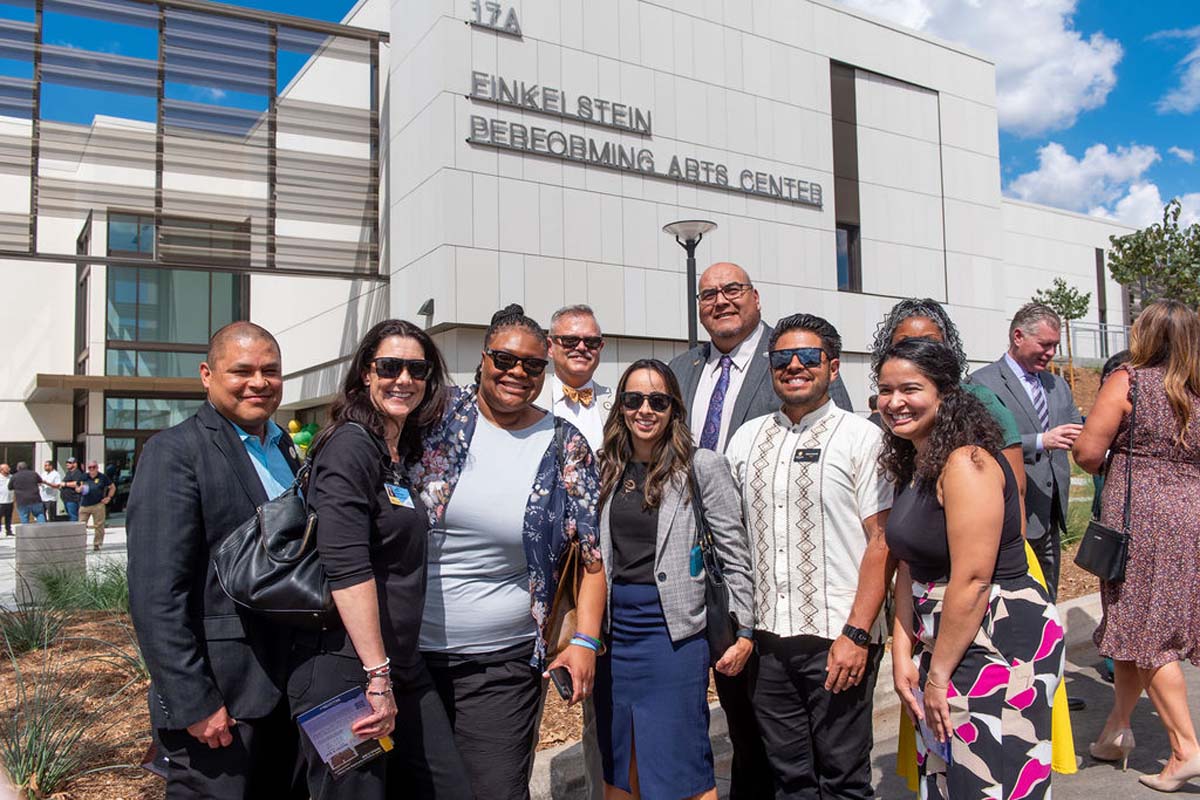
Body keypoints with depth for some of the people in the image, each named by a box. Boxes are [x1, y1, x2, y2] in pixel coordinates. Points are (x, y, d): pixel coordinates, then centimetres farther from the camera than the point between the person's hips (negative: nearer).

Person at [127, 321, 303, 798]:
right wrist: (193, 702, -18)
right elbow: (156, 594, -17)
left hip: (288, 687, 7)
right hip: (220, 697, -7)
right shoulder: (176, 451, -11)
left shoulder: (288, 451, 10)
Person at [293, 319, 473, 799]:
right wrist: (378, 675, -22)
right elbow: (346, 566, -21)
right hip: (345, 670, -8)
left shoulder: (407, 453, 13)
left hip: (403, 667, 8)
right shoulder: (351, 445, -12)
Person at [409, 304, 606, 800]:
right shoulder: (440, 417, -1)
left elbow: (594, 549, 3)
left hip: (503, 665, -1)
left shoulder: (565, 447, 0)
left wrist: (585, 639, -5)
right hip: (408, 651, 1)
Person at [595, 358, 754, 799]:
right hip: (615, 628, 5)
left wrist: (744, 631, -6)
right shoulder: (609, 469, 7)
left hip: (674, 630, -5)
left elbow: (735, 553, -4)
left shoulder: (701, 466, -7)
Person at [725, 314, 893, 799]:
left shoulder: (861, 438, -3)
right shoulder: (747, 439, 10)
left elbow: (882, 541, -9)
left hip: (838, 638, -4)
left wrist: (857, 634, -15)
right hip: (767, 636, 4)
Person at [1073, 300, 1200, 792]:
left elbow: (1087, 452, -11)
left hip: (1139, 519, -6)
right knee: (1138, 624, 16)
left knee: (1146, 632, 2)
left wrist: (1112, 465, 9)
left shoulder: (1128, 381, -8)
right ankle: (1118, 725, 26)